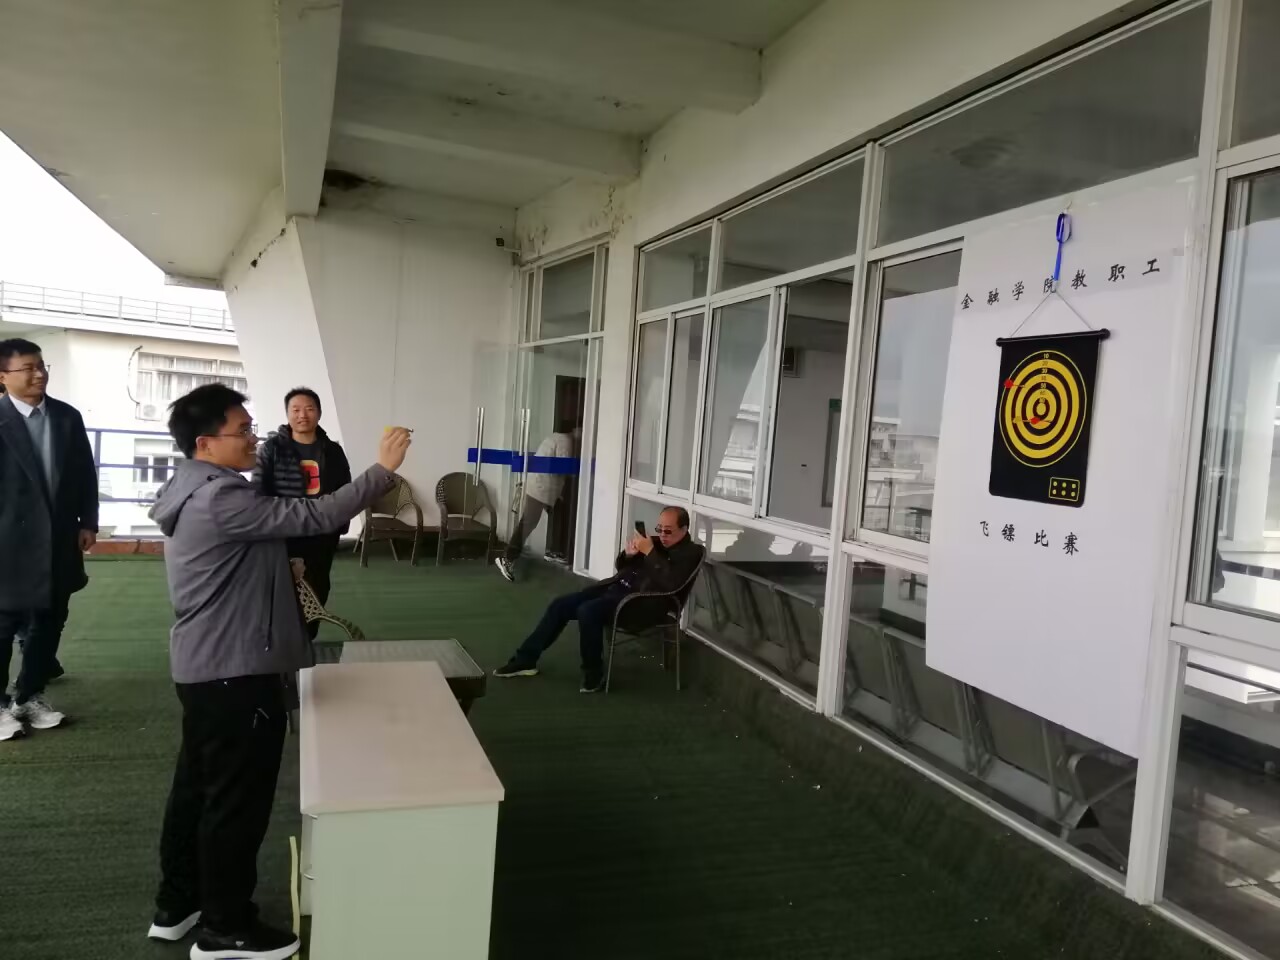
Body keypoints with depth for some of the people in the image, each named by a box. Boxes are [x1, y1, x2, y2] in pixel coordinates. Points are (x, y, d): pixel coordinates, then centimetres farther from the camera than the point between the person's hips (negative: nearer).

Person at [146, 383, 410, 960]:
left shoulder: (196, 491, 11)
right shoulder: (219, 499, -23)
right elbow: (314, 517, -27)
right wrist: (383, 469, -24)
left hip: (206, 667, 11)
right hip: (234, 673, -11)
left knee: (198, 786, 21)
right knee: (237, 800, 3)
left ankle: (177, 906, 36)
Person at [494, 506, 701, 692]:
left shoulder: (690, 552, -7)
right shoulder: (657, 542, 16)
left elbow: (671, 583, -25)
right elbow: (621, 567, 19)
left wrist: (649, 552, -23)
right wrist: (628, 554, -3)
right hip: (618, 586, 9)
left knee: (587, 611, -31)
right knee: (560, 604, 0)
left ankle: (594, 674, -14)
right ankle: (525, 659, 5)